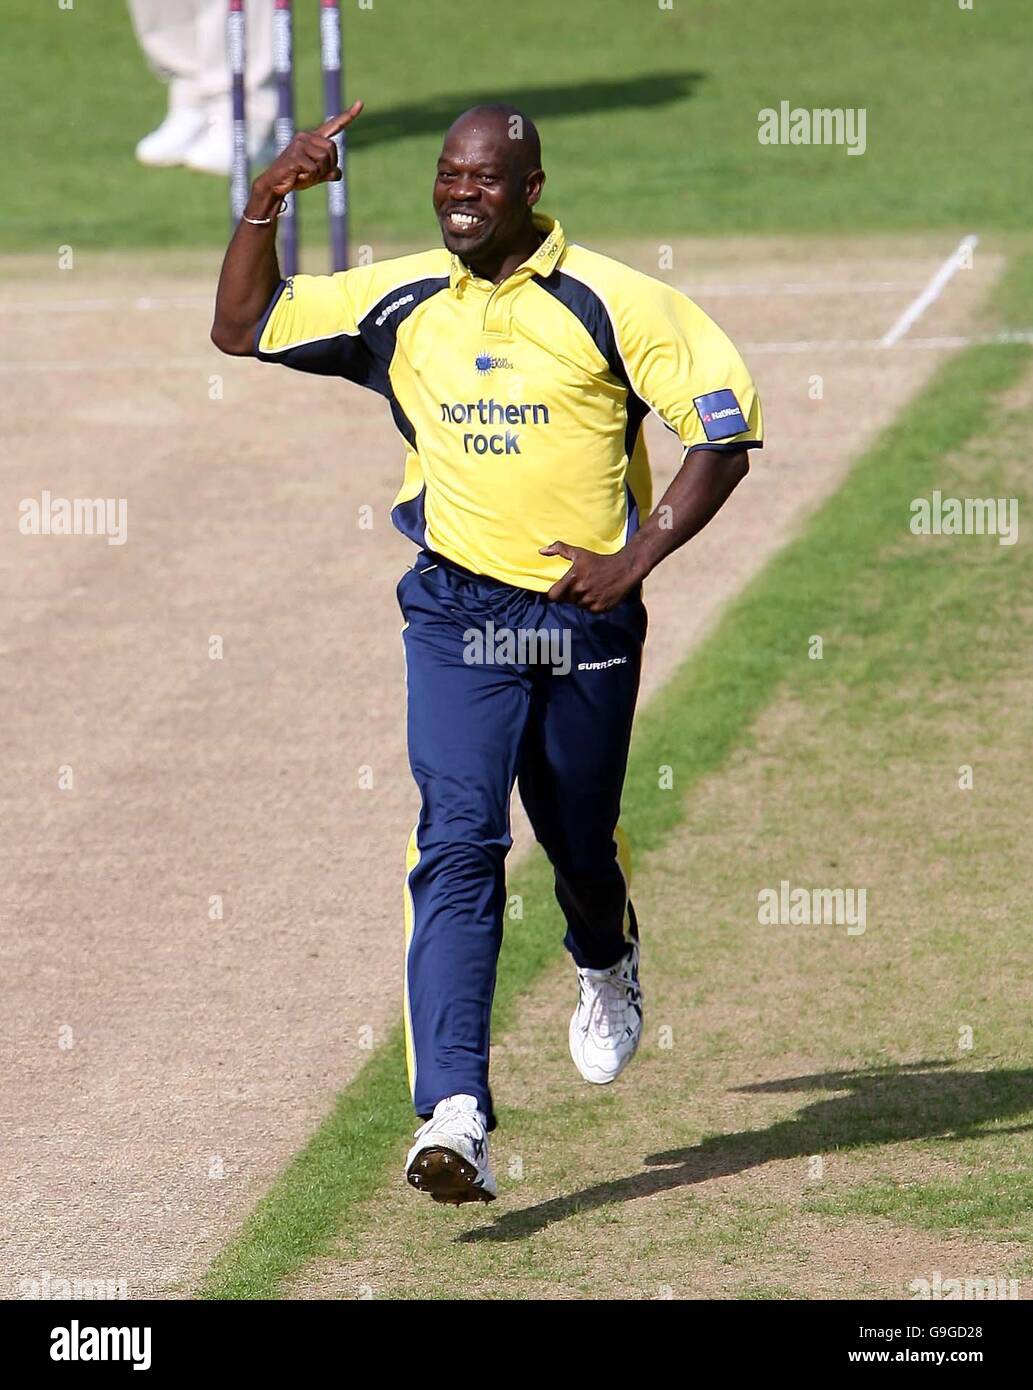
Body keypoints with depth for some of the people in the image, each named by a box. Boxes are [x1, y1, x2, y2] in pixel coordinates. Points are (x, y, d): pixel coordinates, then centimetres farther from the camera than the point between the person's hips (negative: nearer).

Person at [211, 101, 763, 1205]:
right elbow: (241, 327, 14)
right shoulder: (400, 304, 5)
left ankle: (607, 965, 53)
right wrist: (265, 203, -1)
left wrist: (633, 561, -13)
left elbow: (726, 431, -5)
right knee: (458, 845, -15)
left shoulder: (608, 303, -7)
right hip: (458, 615, 1)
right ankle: (454, 1115, -24)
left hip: (586, 617, -1)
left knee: (580, 842, 15)